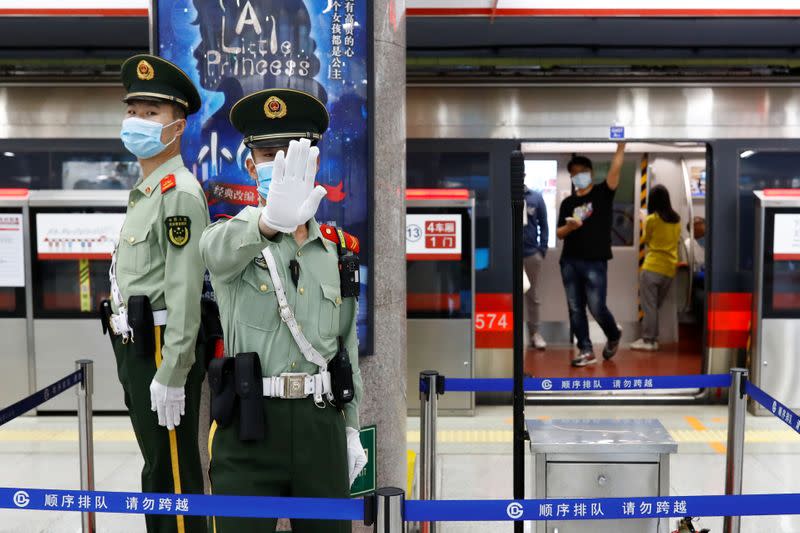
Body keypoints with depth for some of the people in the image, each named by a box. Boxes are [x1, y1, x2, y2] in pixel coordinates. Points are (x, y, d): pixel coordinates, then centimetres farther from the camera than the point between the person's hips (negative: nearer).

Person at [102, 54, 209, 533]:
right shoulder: (144, 192, 15)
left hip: (160, 351, -10)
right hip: (135, 349, 10)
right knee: (156, 469, 20)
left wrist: (171, 374, -23)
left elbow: (185, 292, -22)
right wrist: (131, 357, 20)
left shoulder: (180, 194, -16)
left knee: (174, 474, 1)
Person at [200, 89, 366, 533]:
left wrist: (352, 429, 12)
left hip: (322, 422, 3)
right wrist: (271, 219, -51)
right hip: (250, 424, -3)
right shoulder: (230, 238, -2)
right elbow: (219, 249, -29)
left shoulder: (337, 249, 10)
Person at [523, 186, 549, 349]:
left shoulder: (536, 197, 3)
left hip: (532, 253, 1)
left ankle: (535, 333, 16)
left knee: (532, 295, 8)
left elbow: (543, 225, 6)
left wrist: (543, 249, -1)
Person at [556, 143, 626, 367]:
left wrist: (621, 146, -25)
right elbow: (559, 233, 9)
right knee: (575, 308, 4)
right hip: (569, 262, 4)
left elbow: (615, 170, -14)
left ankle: (614, 336, 27)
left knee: (597, 308, -3)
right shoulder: (567, 202, 11)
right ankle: (586, 351, 13)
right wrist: (569, 226, -13)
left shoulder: (602, 193, 2)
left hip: (595, 262, -4)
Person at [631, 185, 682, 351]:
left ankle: (648, 341, -4)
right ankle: (652, 339, 13)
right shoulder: (677, 220, 11)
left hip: (653, 267, -6)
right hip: (670, 269, 6)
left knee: (649, 305, -3)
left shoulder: (651, 219, -6)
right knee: (655, 305, 13)